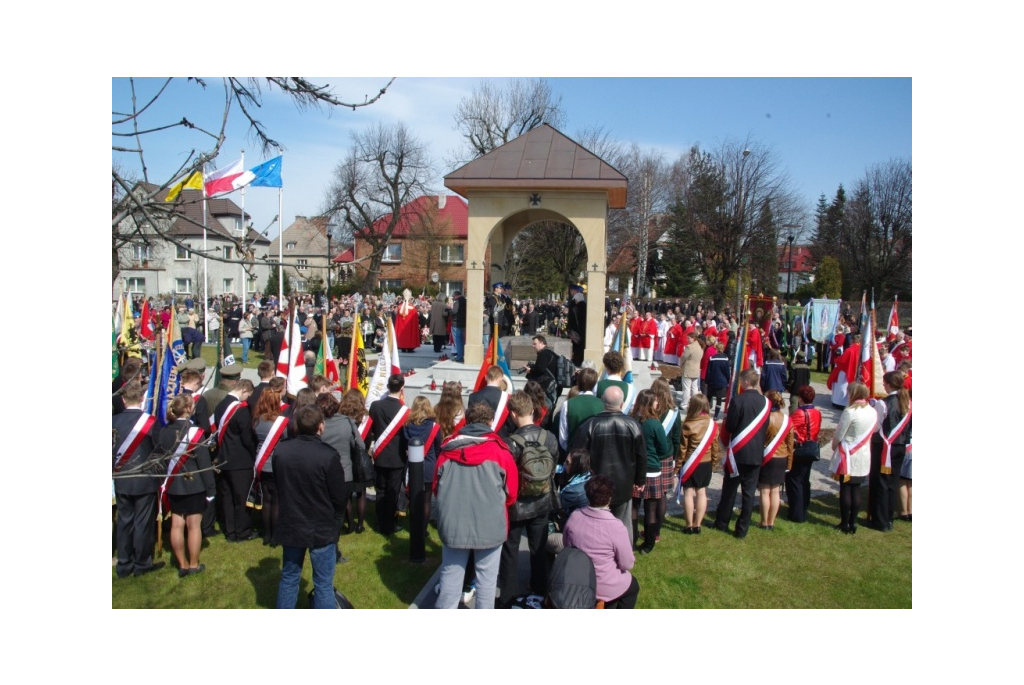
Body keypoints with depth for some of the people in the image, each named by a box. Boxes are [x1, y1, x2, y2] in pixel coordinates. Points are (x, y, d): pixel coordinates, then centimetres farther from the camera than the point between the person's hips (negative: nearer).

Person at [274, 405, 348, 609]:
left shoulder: (281, 451, -8)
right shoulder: (329, 456, -22)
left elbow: (278, 486, 7)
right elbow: (339, 496, -12)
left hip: (291, 525, 5)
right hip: (322, 528, -5)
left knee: (289, 577, 21)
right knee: (323, 583, 7)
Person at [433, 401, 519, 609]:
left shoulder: (447, 450, 0)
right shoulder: (500, 451, -7)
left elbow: (436, 487, 10)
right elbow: (512, 492, 2)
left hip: (453, 523, 2)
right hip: (490, 525, -2)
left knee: (451, 575, 15)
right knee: (486, 576, 13)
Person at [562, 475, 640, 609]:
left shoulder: (574, 516, -12)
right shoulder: (616, 527, -26)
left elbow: (566, 543, 5)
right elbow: (627, 564, -14)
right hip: (603, 587, -5)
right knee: (633, 585, 28)